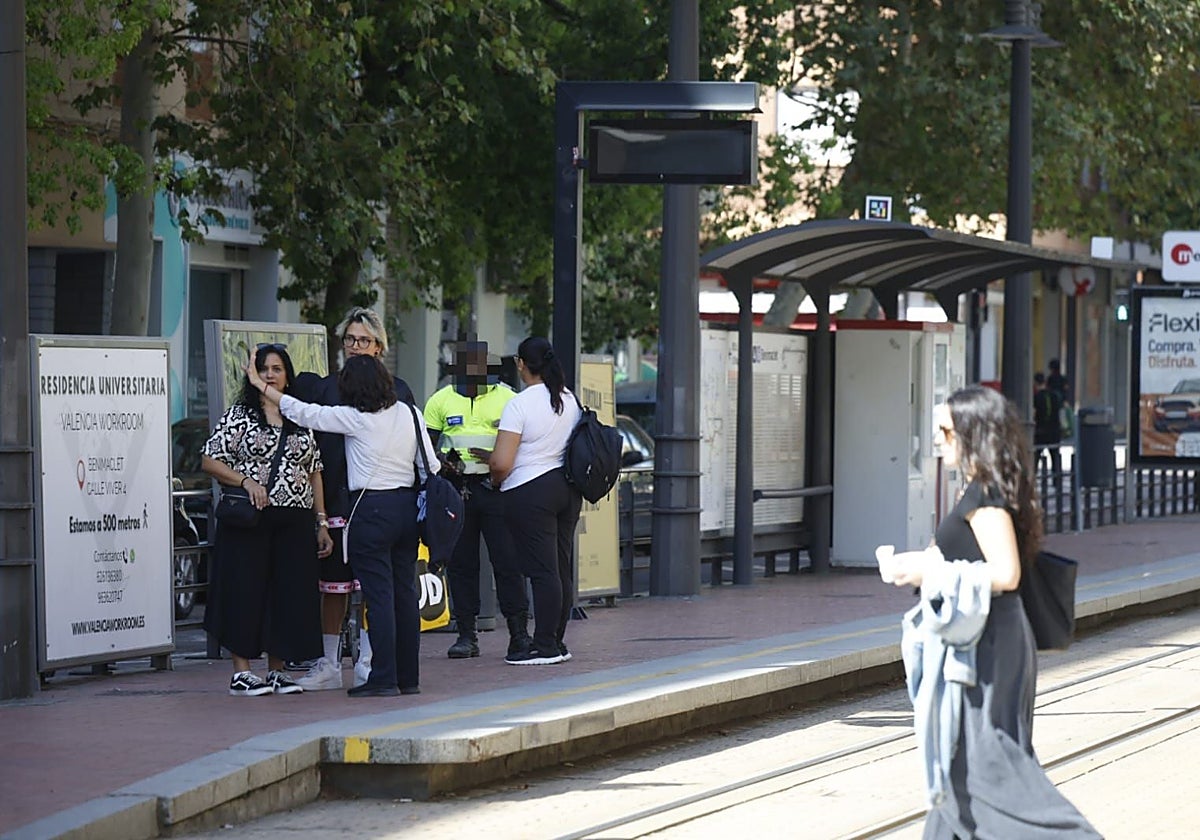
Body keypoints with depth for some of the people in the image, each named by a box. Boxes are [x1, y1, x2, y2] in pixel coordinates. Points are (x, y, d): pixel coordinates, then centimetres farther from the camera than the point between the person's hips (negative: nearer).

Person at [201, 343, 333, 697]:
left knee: (289, 592, 3)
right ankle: (241, 673, 1)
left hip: (294, 522, 4)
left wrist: (321, 524, 11)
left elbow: (314, 473, 16)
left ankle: (276, 671, 13)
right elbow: (209, 460, -3)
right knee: (245, 591, -4)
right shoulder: (239, 415, 2)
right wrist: (246, 481, -16)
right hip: (249, 521, -4)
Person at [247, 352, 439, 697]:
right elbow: (431, 465, 6)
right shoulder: (409, 414, 5)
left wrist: (261, 385, 6)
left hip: (371, 508, -6)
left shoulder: (355, 418, -9)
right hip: (408, 506, 6)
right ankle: (409, 676, 13)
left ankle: (383, 678, -5)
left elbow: (303, 413, -4)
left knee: (378, 594, -4)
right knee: (405, 592, 9)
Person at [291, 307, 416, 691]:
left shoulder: (396, 390, 7)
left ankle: (368, 663, 7)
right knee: (333, 585, 4)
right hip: (337, 498, 1)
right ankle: (329, 665, 11)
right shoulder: (326, 387, 10)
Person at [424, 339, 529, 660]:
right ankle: (466, 635, 10)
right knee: (460, 564, 4)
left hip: (496, 487, -2)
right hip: (456, 489, 2)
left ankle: (519, 632, 1)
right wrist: (441, 462, -11)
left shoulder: (507, 399, 5)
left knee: (507, 561, -5)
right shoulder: (441, 401, 9)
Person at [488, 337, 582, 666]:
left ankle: (544, 645, -7)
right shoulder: (571, 400, 8)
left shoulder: (519, 404, -14)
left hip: (530, 493, -7)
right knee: (561, 569, 10)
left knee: (542, 571, -7)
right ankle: (556, 642, 15)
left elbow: (501, 463, -18)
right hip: (568, 489, 7)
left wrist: (494, 479, 3)